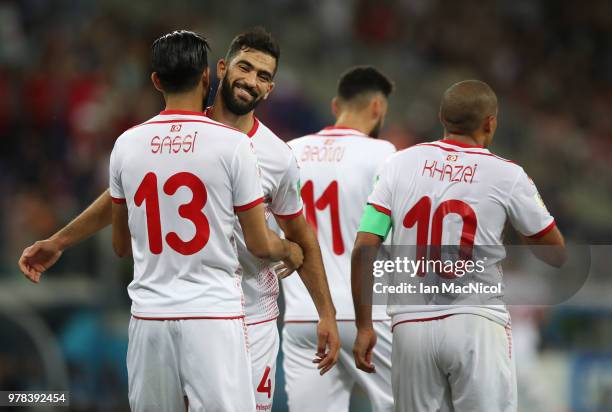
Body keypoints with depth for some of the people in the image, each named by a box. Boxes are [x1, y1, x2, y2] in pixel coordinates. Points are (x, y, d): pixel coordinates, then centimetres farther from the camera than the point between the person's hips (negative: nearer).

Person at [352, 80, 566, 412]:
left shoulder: (400, 164, 5)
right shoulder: (507, 175, -1)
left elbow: (364, 250, -1)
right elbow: (557, 254, 10)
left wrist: (363, 326, 5)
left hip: (411, 325, 3)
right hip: (476, 323, -3)